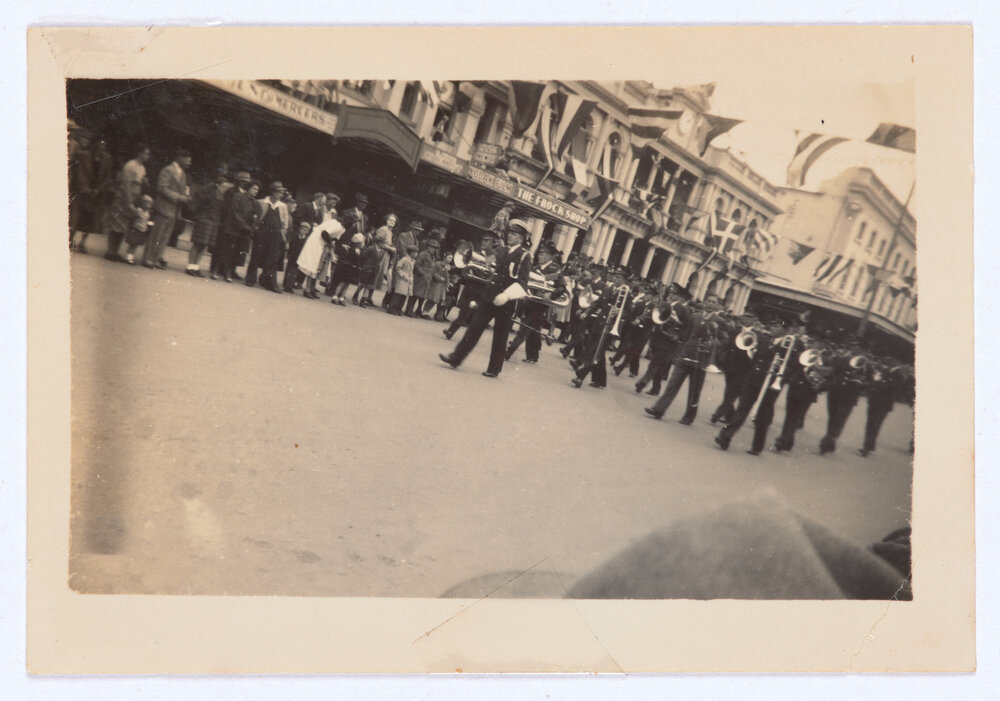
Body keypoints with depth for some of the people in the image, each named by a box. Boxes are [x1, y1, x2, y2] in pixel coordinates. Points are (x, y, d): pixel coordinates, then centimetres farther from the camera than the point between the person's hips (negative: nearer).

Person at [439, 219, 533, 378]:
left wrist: (506, 295, -25)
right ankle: (456, 358, 0)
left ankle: (494, 368, 15)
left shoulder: (525, 256, -6)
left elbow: (522, 282, -16)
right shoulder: (501, 252, 12)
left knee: (500, 335, 4)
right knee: (474, 326, 0)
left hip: (506, 301, -5)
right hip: (490, 296, 5)